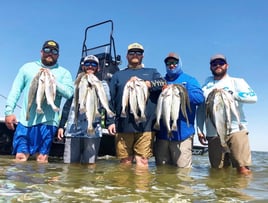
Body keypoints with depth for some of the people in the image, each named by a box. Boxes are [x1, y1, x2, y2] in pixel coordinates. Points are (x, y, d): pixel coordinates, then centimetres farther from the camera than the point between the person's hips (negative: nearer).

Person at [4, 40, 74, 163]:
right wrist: (9, 111, 2)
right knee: (20, 157, 0)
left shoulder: (64, 73, 9)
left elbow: (69, 93, -7)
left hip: (48, 122, -1)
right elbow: (16, 90, 11)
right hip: (25, 120, 2)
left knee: (42, 158, 0)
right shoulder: (28, 67, 14)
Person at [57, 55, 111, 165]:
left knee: (89, 164, 0)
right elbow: (67, 106, 17)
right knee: (69, 163, 2)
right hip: (73, 129, 2)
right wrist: (61, 125, 12)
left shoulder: (102, 84, 13)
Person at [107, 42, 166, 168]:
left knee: (142, 161, -2)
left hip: (145, 126, -1)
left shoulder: (152, 72, 19)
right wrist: (110, 121, -2)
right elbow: (110, 100, 9)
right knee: (125, 161, 5)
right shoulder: (118, 75, 19)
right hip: (123, 126, 1)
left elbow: (163, 83, -2)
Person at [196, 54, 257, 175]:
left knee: (243, 170, -11)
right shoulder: (207, 85, 18)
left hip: (236, 131, -2)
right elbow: (200, 108, 17)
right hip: (213, 135, 3)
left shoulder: (237, 82, 10)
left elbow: (253, 97, -7)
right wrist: (199, 130, 9)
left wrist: (229, 93, -14)